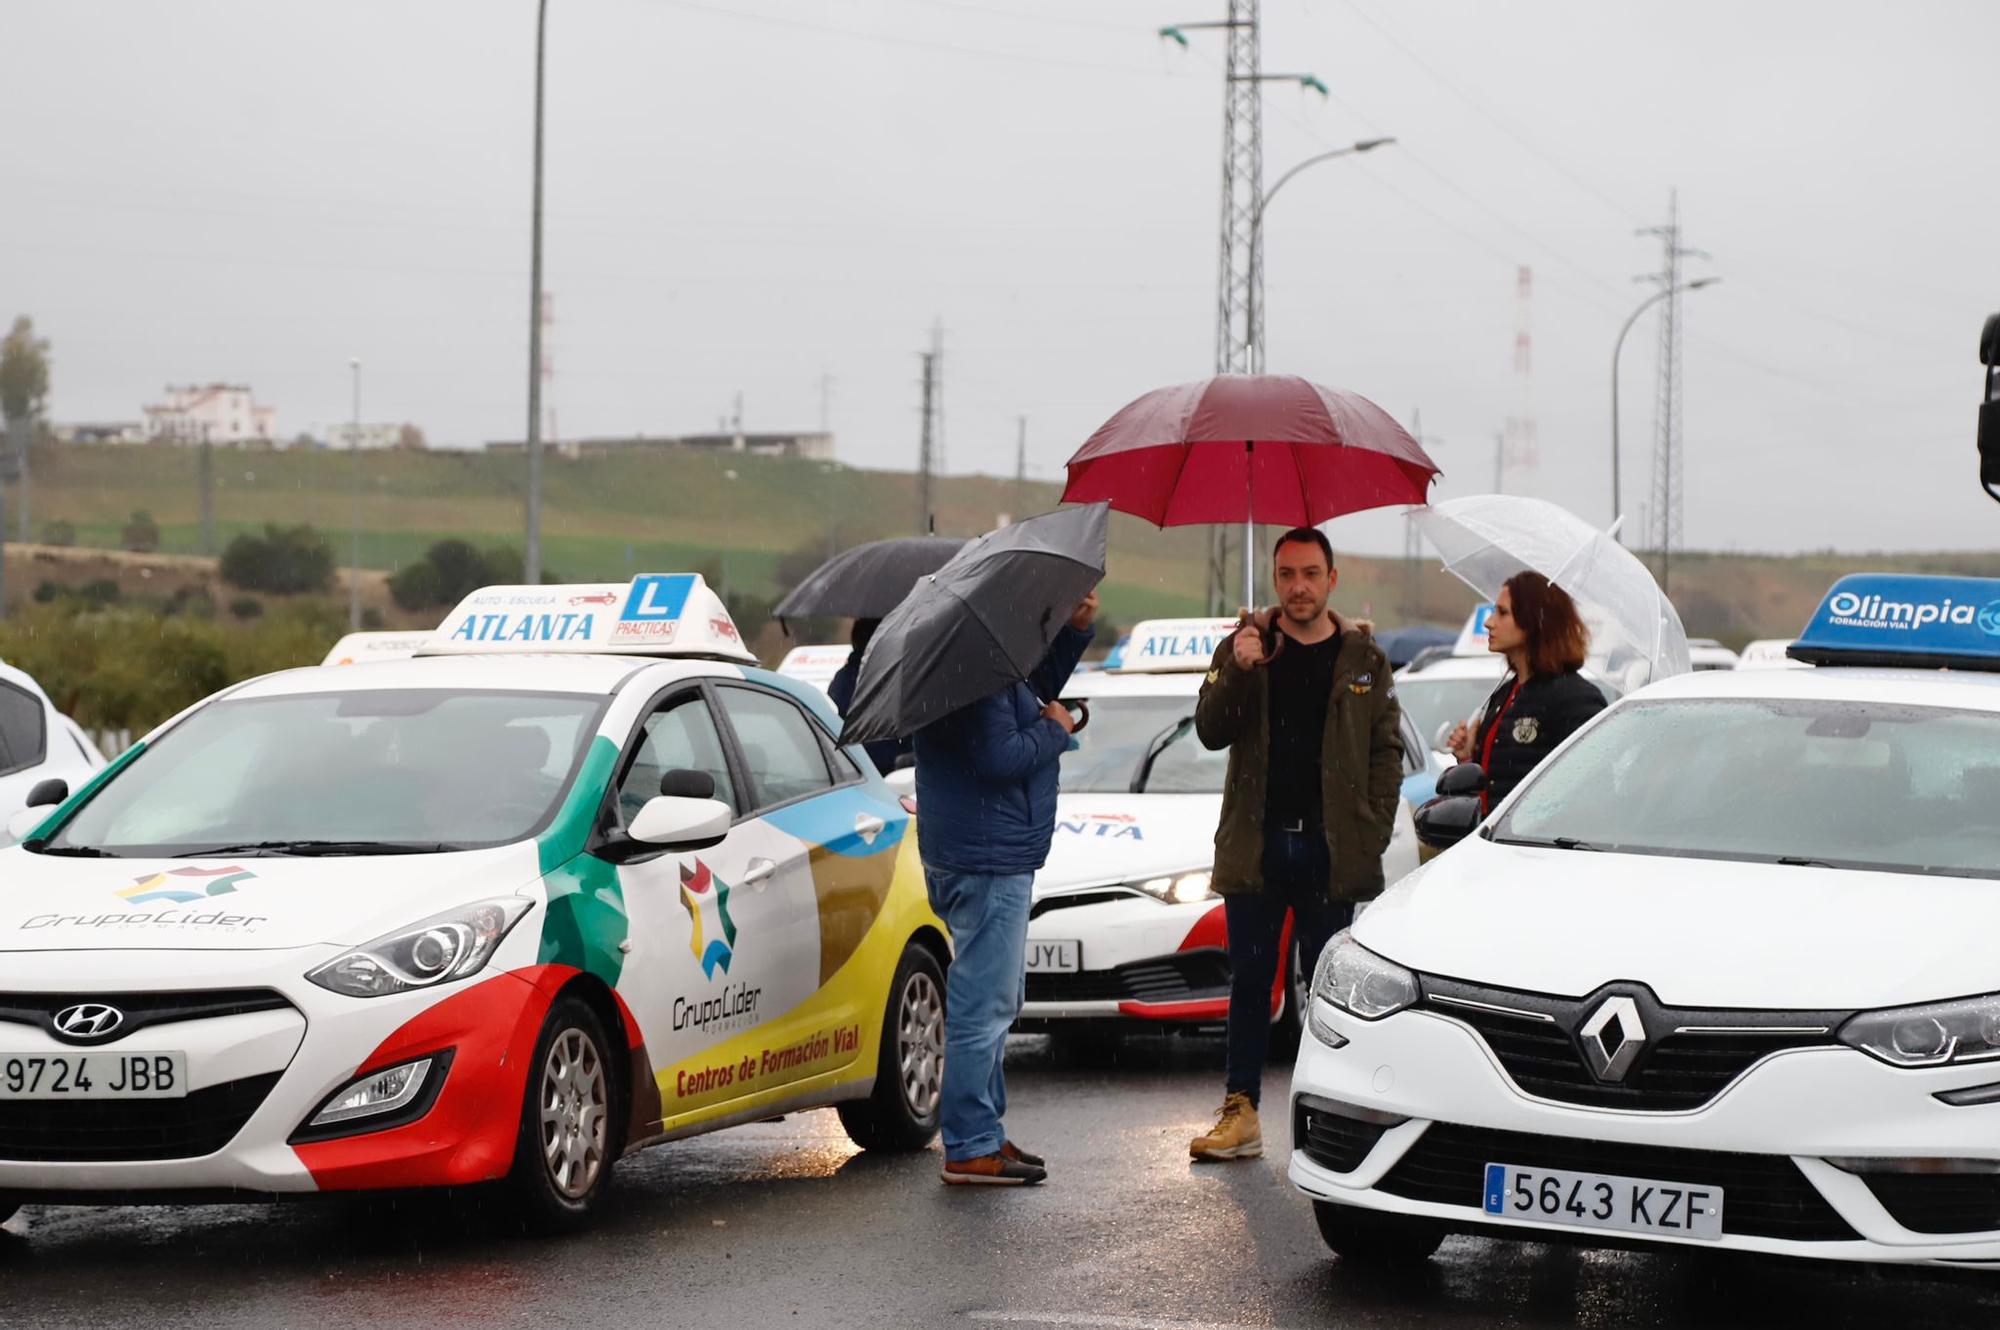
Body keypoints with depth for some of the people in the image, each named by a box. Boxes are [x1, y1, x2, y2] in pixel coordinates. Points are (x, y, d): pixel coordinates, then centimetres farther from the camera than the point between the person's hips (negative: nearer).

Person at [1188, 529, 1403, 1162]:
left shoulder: (1364, 659, 7)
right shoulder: (1243, 647, 5)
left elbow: (1386, 751, 9)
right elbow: (1211, 732, -4)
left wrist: (1374, 834, -1)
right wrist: (1238, 672, -21)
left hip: (1331, 848, 0)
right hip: (1257, 844, 0)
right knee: (1250, 981, 3)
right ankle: (1241, 1112, 7)